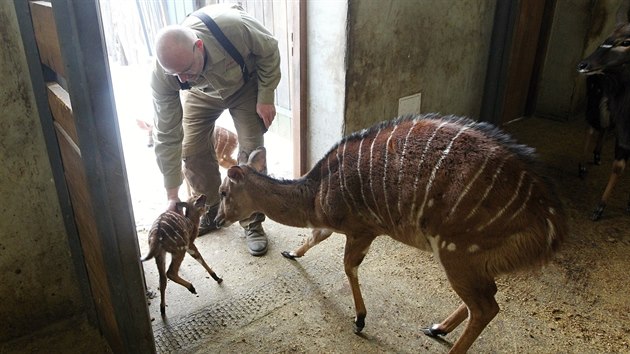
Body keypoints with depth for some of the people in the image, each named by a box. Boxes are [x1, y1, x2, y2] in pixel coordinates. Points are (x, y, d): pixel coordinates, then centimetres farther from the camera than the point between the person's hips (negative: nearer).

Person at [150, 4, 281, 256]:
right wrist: (172, 195, -23)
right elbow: (167, 136, -25)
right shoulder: (162, 76, -34)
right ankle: (211, 211, 17)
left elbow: (269, 50, -20)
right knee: (192, 150, -7)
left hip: (245, 83, -1)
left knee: (252, 148, -12)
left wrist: (266, 98, -19)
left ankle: (252, 223, 2)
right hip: (202, 93, 2)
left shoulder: (233, 26, -43)